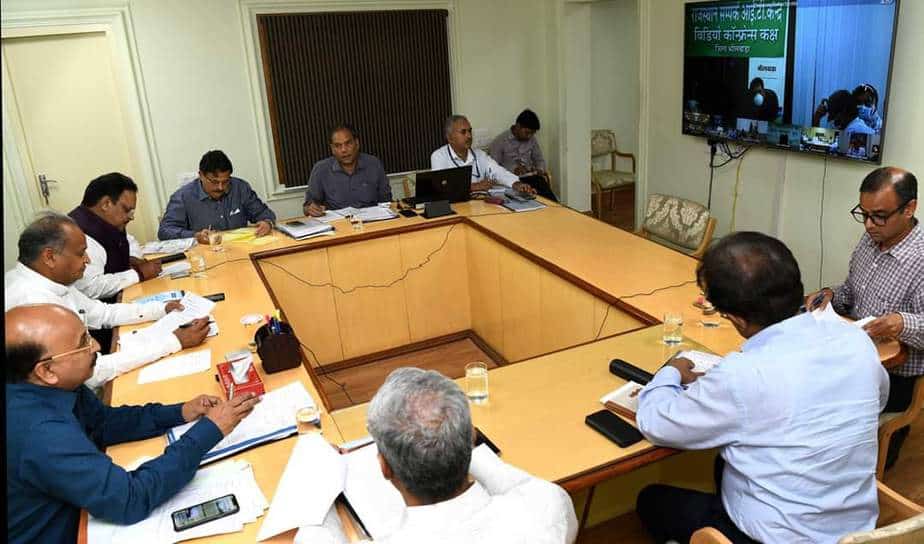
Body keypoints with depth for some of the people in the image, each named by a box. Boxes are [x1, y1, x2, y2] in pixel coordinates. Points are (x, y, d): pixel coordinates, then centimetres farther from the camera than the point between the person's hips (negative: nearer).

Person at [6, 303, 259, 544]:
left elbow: (101, 422, 5)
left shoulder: (50, 387, -12)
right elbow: (131, 500, -32)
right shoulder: (40, 434, -35)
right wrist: (209, 430, -27)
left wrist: (180, 413, -7)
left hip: (68, 513, 6)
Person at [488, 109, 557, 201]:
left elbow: (540, 159, 25)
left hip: (531, 177, 4)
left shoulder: (532, 139, 14)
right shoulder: (500, 141, -1)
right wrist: (513, 170, -18)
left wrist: (540, 169, 2)